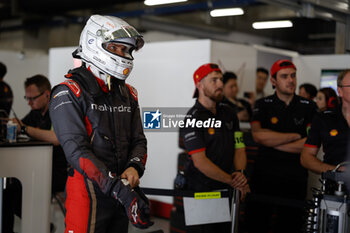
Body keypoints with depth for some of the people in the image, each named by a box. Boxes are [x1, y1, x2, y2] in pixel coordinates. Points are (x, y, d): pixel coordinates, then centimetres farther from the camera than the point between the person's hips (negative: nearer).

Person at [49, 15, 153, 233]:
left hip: (122, 190, 6)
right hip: (89, 191, -6)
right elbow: (77, 150, -18)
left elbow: (138, 140, 13)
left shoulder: (128, 94, 12)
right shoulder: (69, 94, -9)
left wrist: (134, 167, -10)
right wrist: (118, 189, -26)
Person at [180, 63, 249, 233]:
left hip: (226, 191, 6)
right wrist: (232, 181, -17)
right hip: (200, 192, -6)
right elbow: (200, 162, -18)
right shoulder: (192, 119, -12)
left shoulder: (228, 113, 8)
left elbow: (239, 149, 7)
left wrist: (239, 173, -13)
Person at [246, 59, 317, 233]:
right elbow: (258, 135, -15)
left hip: (295, 179, 0)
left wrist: (273, 142, -9)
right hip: (264, 176, 0)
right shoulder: (263, 105, 3)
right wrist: (295, 136, -10)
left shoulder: (309, 107, 4)